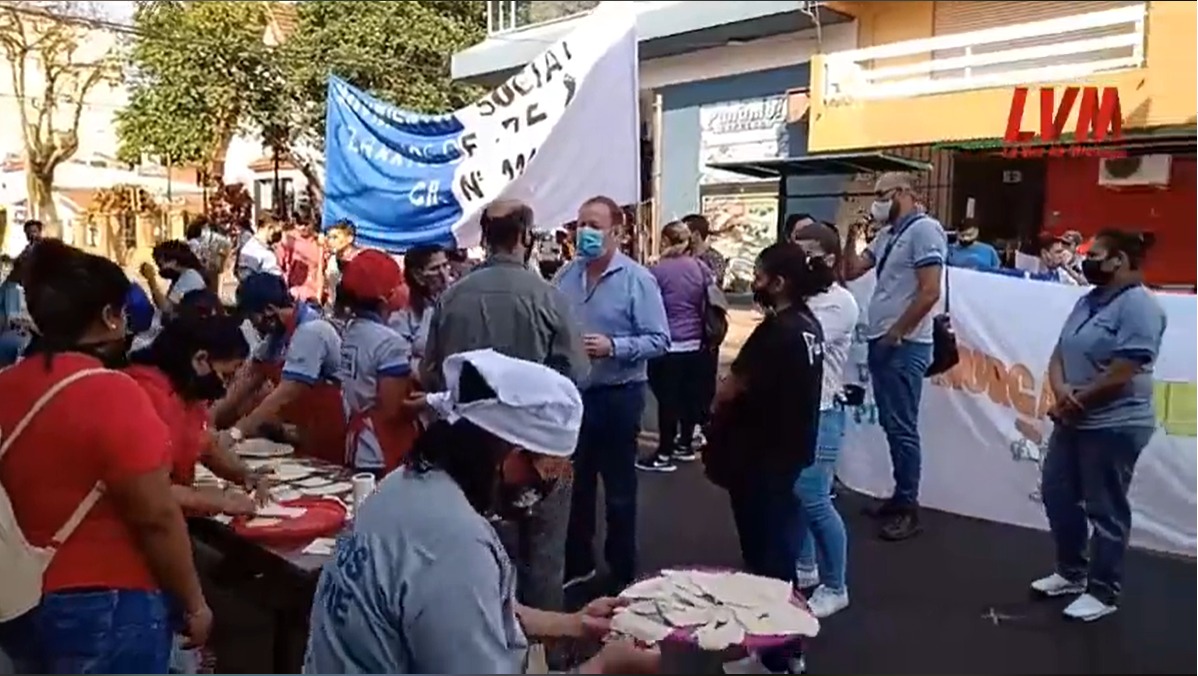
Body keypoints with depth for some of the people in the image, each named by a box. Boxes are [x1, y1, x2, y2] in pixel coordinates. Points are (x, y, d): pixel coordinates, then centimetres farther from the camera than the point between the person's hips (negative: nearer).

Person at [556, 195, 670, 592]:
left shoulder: (637, 280, -11)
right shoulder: (566, 276, 2)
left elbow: (659, 340, -14)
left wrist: (614, 347, -26)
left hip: (617, 396, -4)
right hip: (572, 393, 5)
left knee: (619, 491, 10)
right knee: (575, 485, 18)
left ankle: (623, 574, 26)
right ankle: (577, 563, 36)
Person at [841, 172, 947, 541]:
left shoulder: (924, 229, -11)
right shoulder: (888, 235, 16)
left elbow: (929, 292, -18)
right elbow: (850, 271, 17)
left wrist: (896, 333, -14)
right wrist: (852, 236, 4)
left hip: (904, 346, -9)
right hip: (881, 342, 9)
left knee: (902, 428, -4)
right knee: (890, 425, 13)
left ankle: (909, 509, 4)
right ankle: (900, 496, 23)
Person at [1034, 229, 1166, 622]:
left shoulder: (1139, 306, -17)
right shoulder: (1088, 301, 10)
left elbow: (1121, 374, -22)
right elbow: (1060, 353, 9)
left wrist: (1077, 399, -10)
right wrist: (1061, 391, -11)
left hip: (1115, 425, -9)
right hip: (1074, 422, 9)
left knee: (1104, 509, 3)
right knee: (1057, 495, 15)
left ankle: (1103, 592, 18)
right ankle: (1071, 572, 33)